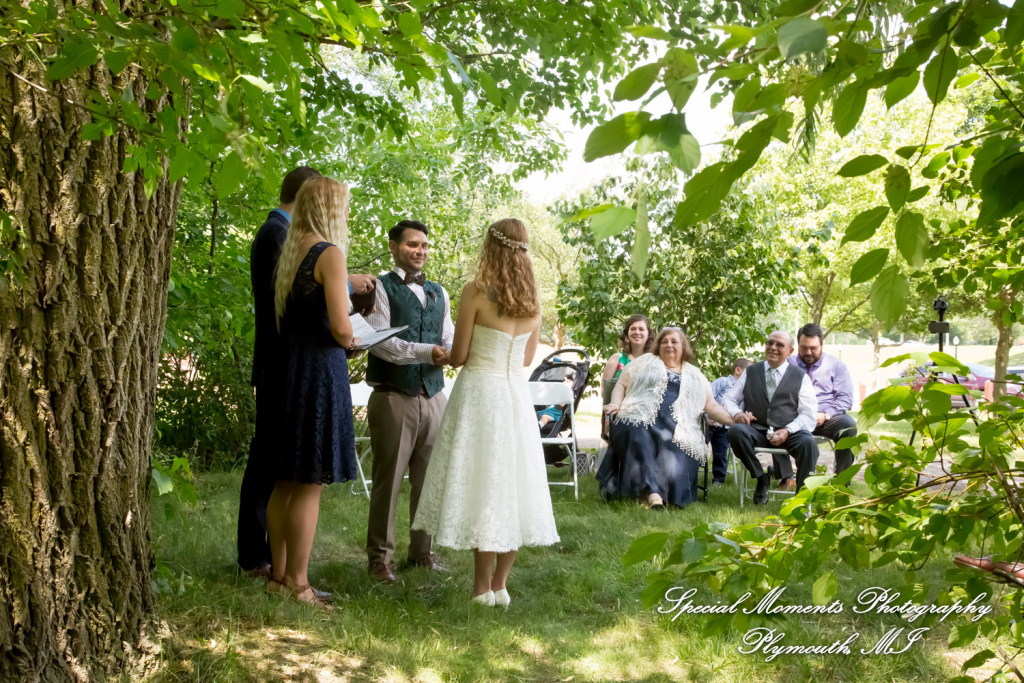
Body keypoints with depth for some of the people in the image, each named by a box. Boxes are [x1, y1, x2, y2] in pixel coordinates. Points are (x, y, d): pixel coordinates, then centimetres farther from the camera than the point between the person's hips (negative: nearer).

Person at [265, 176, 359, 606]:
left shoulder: (289, 252, 13)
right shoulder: (330, 253, -12)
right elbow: (340, 328, -18)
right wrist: (349, 341, 3)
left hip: (287, 369, 9)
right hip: (320, 372, -9)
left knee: (286, 482, 14)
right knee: (310, 485, -2)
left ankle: (279, 575, 22)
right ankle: (297, 583, 4)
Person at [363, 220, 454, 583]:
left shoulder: (438, 293, 18)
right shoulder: (381, 288, -1)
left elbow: (449, 341, 14)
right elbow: (379, 341, -12)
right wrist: (427, 352, -22)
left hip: (433, 398, 5)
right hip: (393, 399, -5)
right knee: (388, 482, 0)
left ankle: (422, 551, 24)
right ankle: (379, 557, 11)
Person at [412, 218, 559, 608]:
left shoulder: (476, 293, -10)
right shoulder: (533, 302, 5)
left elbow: (458, 356, -7)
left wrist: (449, 354, 15)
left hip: (479, 391, -5)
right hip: (517, 394, 5)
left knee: (482, 485, 0)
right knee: (513, 484, 10)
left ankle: (483, 587, 6)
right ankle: (500, 584, 16)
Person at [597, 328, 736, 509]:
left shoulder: (695, 376, 26)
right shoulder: (645, 362, 24)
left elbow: (712, 406, 21)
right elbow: (622, 385, 19)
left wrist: (734, 419, 5)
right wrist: (616, 404, -1)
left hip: (676, 430, 2)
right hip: (640, 419, -2)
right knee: (639, 439, -37)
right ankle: (651, 491, -47)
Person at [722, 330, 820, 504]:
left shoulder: (801, 377, 10)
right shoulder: (750, 372, 17)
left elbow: (808, 414, 2)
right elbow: (729, 398, 14)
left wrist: (787, 431, -16)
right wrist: (736, 413, -11)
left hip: (789, 433, -1)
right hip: (756, 431, 2)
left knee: (808, 442, -34)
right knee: (735, 431, -31)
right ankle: (762, 479, -11)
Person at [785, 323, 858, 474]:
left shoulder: (836, 365, 14)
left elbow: (845, 398, 6)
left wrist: (825, 415, -12)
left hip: (827, 419, 1)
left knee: (849, 425, -31)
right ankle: (786, 477, -25)